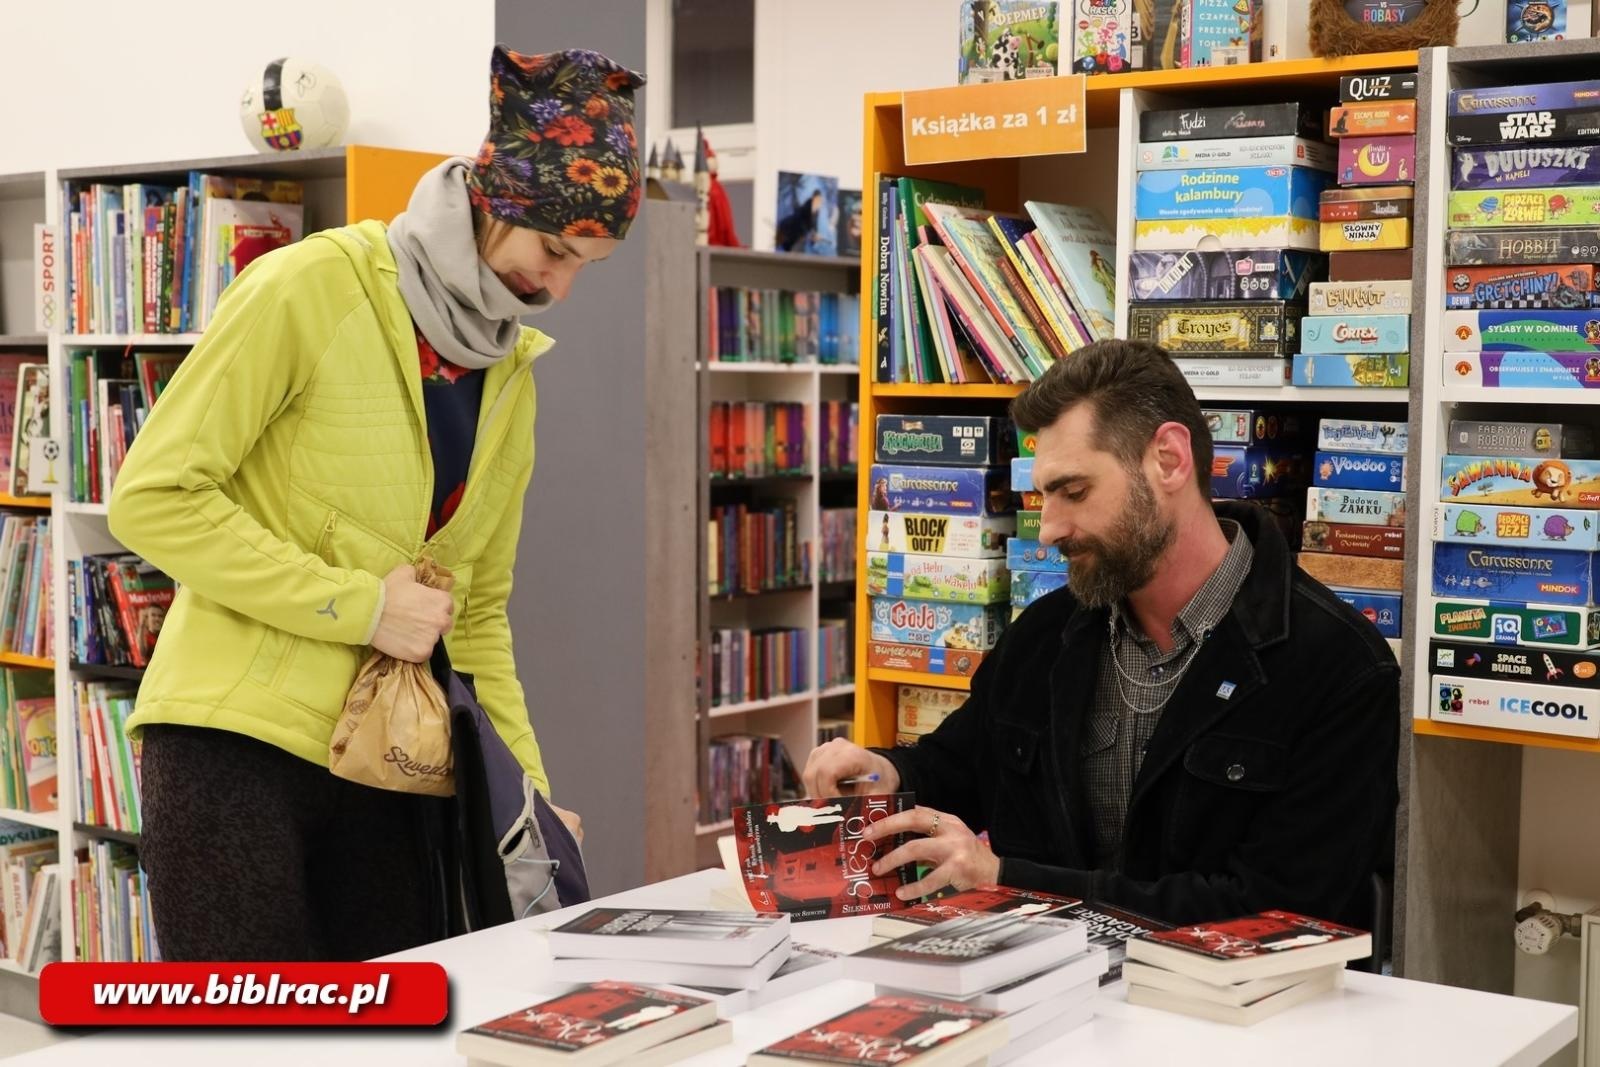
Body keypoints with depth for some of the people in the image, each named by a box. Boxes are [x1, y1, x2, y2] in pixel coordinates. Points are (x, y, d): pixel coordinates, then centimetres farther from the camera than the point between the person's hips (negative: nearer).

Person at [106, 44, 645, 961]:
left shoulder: (512, 369, 12)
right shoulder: (310, 289, -9)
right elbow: (154, 499, -13)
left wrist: (529, 788, 8)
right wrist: (360, 604, -16)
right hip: (235, 745, -6)